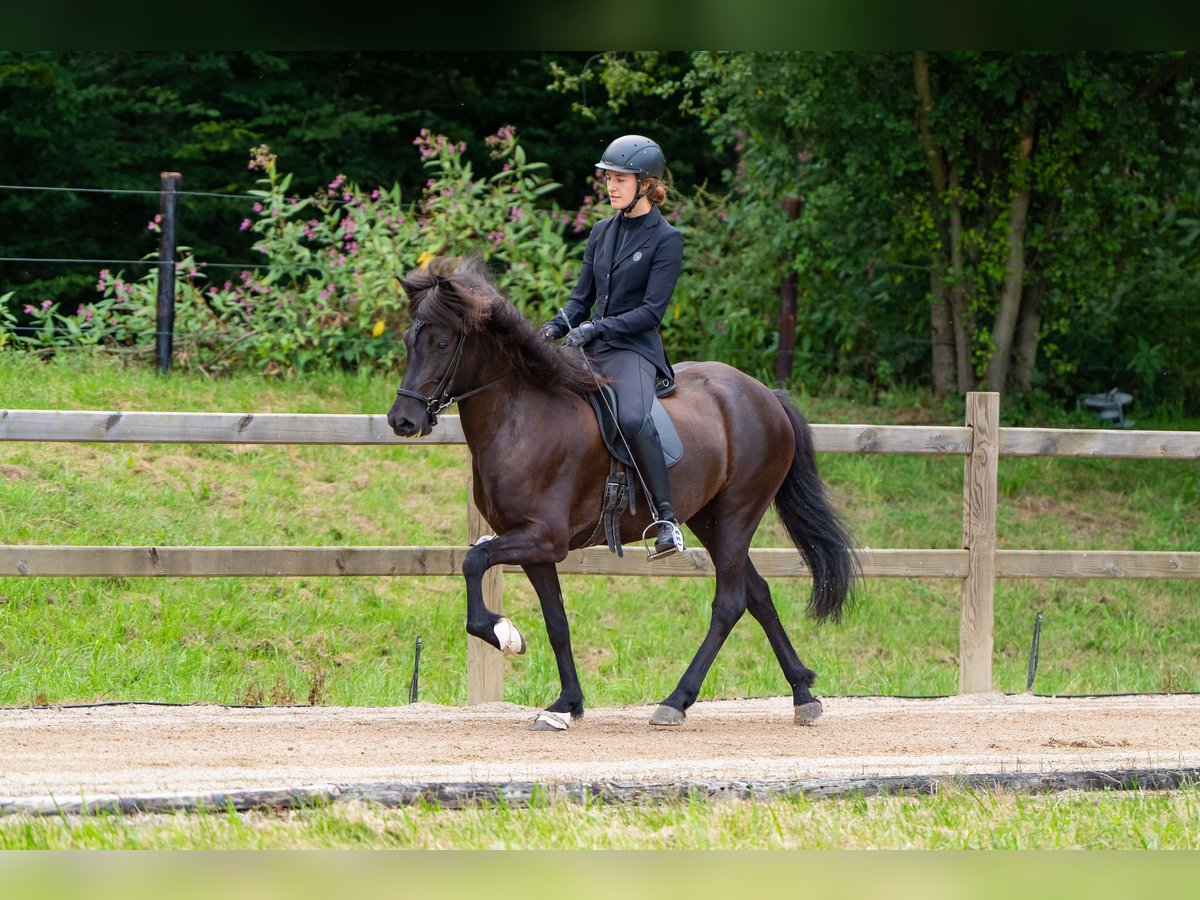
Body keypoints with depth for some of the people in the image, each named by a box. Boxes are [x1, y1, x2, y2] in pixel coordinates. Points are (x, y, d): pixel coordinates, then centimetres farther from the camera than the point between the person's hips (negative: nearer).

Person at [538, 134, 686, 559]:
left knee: (631, 418, -35)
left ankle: (665, 518, -28)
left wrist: (597, 328, -21)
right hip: (590, 349, 8)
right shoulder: (602, 233, 14)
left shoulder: (665, 239, -5)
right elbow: (582, 297, 16)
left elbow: (651, 311, -12)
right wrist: (558, 326, -4)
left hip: (634, 349, -8)